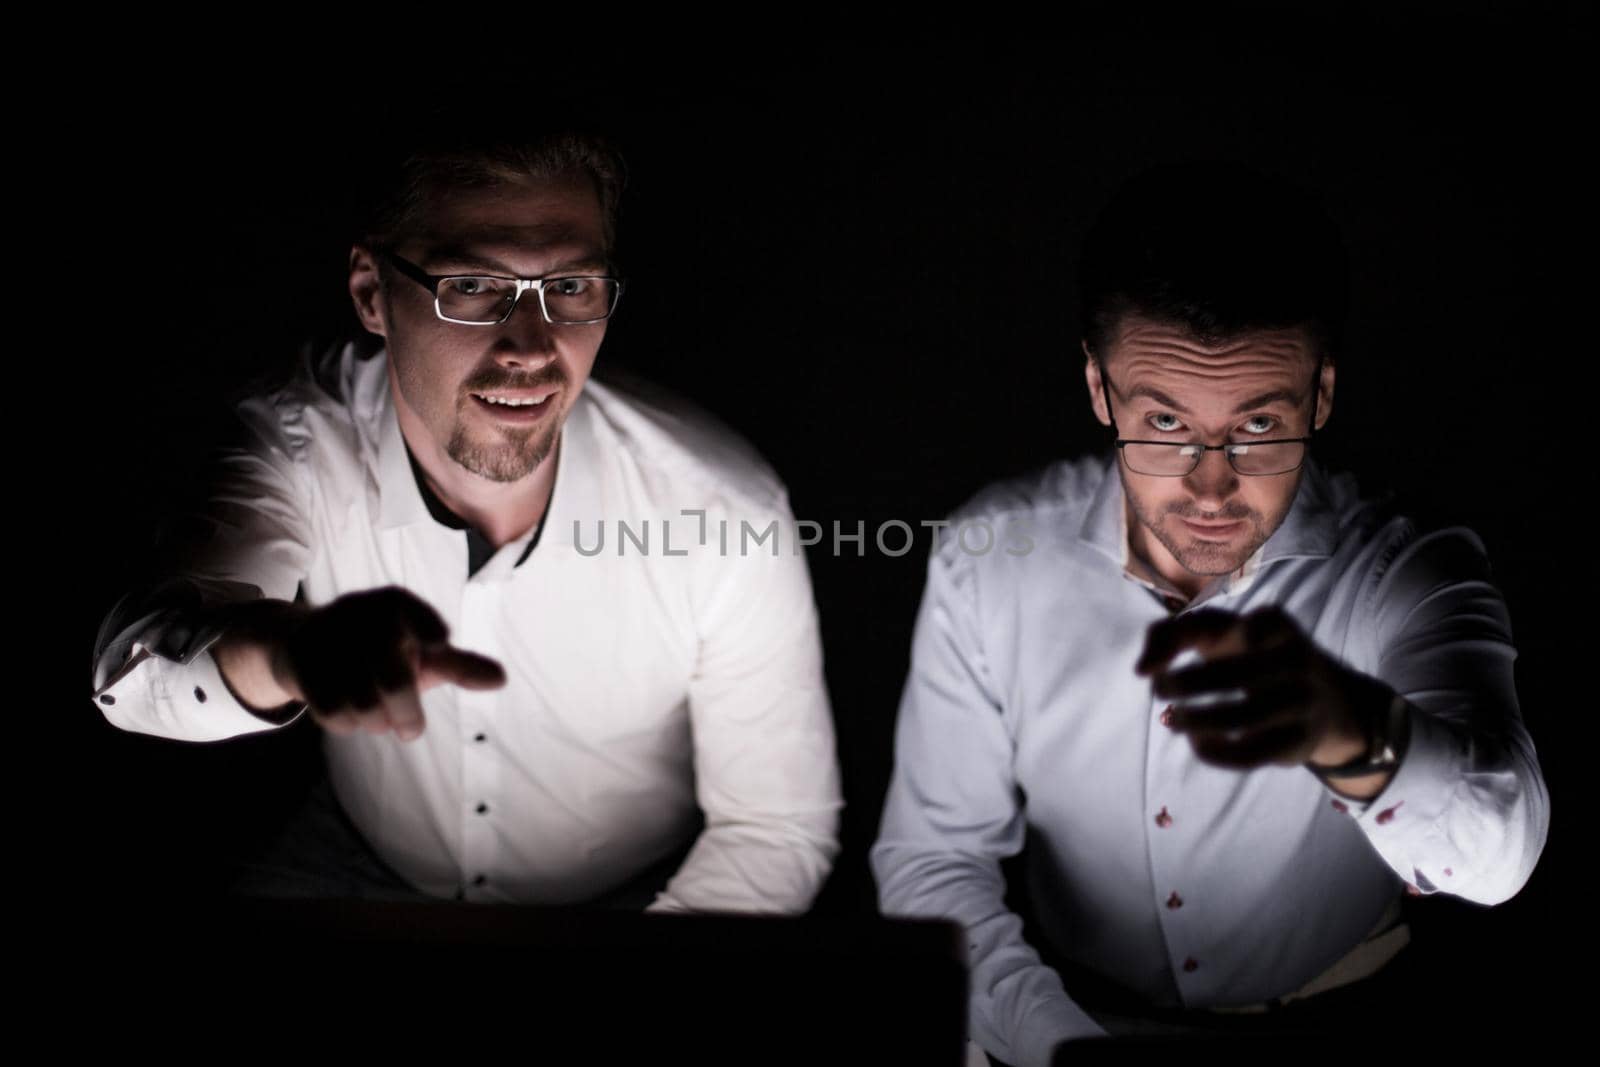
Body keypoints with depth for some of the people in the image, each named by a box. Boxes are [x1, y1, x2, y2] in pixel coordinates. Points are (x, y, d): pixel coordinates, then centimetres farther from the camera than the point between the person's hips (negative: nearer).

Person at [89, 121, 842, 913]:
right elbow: (136, 667, -36)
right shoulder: (306, 444, -19)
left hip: (632, 902, 1)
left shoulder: (726, 516, -23)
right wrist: (287, 647, -58)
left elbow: (778, 832, -12)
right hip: (355, 875, 0)